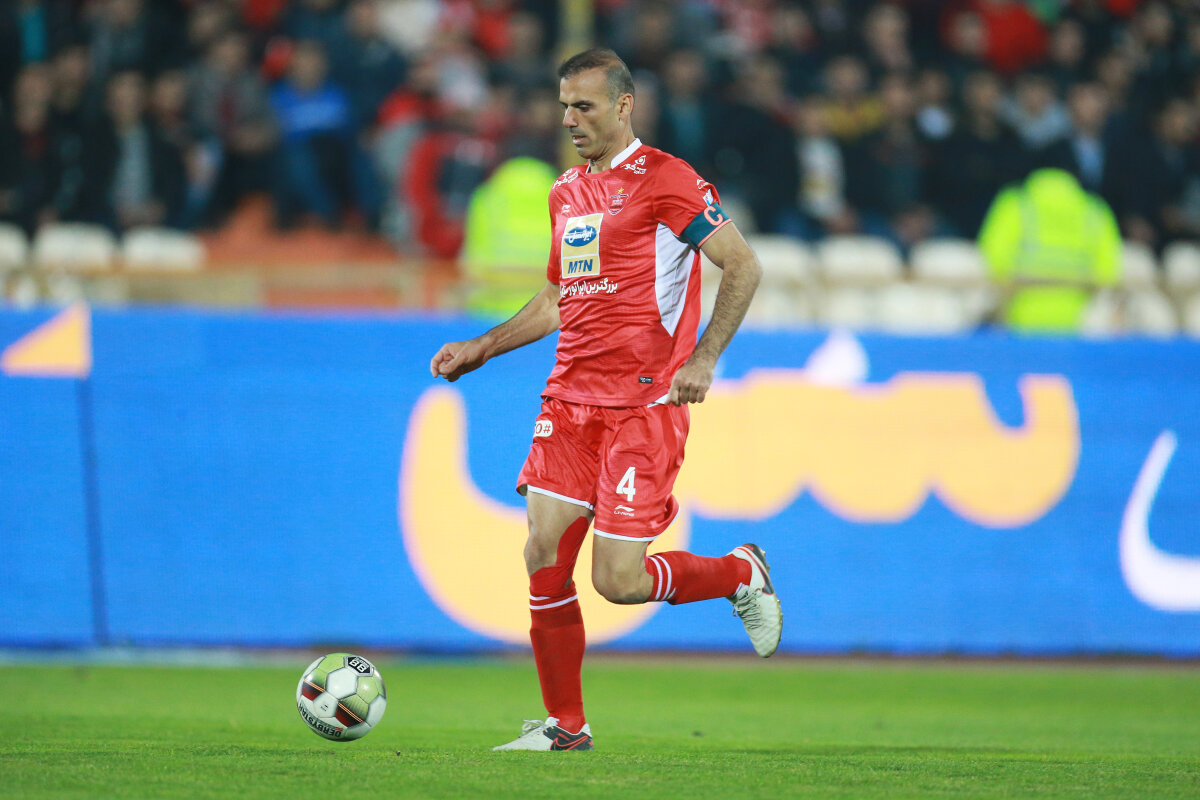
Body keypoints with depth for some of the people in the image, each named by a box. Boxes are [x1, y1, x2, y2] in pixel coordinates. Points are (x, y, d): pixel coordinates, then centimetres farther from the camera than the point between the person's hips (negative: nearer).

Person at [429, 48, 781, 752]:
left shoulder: (666, 180, -8)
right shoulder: (567, 192, 16)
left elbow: (744, 266, -8)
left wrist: (704, 357, -16)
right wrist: (481, 349, 19)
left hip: (645, 405, -7)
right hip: (571, 401, 7)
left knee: (619, 581, -10)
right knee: (545, 558, -3)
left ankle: (742, 574, 17)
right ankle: (565, 726, 9)